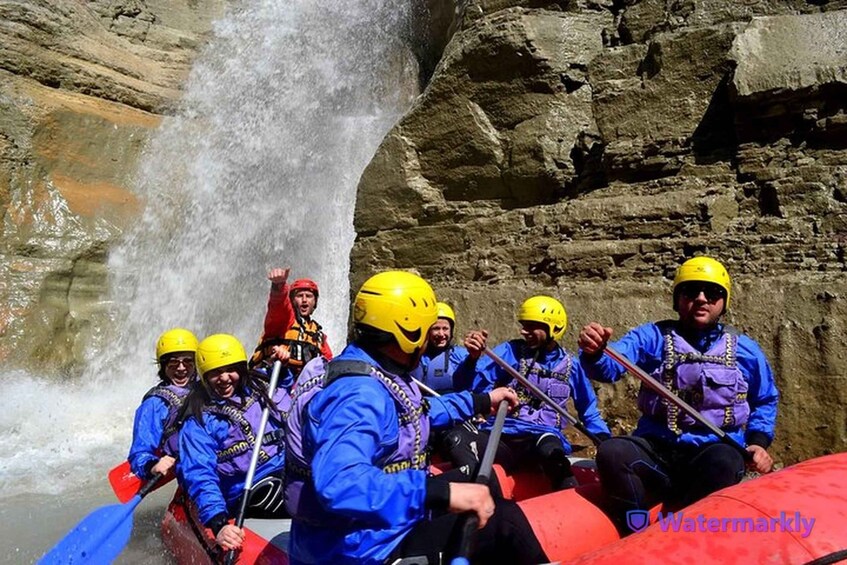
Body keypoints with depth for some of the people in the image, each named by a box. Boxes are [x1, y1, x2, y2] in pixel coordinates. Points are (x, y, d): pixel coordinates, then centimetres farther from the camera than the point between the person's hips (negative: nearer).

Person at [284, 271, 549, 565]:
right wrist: (441, 492, -45)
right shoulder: (360, 394, -29)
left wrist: (481, 401, 26)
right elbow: (339, 485, -44)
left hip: (380, 526, 10)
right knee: (502, 519, -8)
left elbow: (417, 412, 23)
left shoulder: (372, 371, 4)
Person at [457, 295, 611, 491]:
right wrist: (473, 358, -25)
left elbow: (588, 409, 24)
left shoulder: (570, 365, 10)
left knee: (549, 448, -40)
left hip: (544, 437, 1)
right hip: (502, 435, -1)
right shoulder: (510, 351, 3)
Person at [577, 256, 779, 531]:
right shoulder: (652, 336, 5)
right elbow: (609, 367, -10)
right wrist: (594, 353, -35)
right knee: (612, 452, -31)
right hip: (656, 449, 0)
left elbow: (766, 400, 24)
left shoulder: (744, 349, 12)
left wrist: (758, 442, 6)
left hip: (715, 450, 1)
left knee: (724, 461, -36)